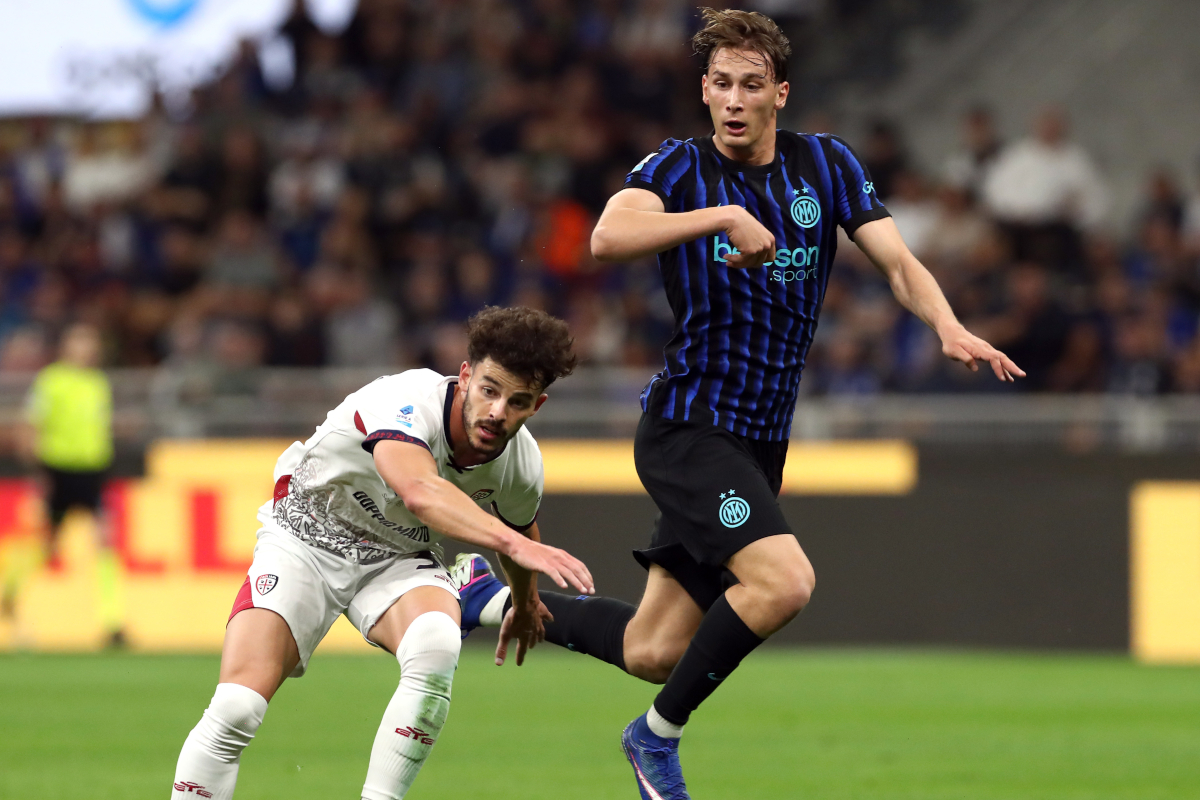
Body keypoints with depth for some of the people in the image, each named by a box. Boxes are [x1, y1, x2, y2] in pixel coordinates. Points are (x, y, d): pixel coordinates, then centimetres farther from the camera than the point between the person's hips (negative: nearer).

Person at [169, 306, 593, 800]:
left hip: (400, 557, 4)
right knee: (236, 709, -20)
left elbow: (516, 524, 12)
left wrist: (525, 603, 30)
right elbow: (420, 493, -56)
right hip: (306, 541, -4)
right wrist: (514, 543, -68)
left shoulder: (522, 468, -14)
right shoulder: (407, 402, -34)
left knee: (436, 647, -32)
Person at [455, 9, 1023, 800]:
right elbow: (608, 236, -26)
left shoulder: (826, 164, 4)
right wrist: (724, 215, -35)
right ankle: (659, 734, -7)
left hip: (760, 442, 5)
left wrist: (949, 326, -22)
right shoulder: (680, 167, -7)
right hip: (688, 427, -5)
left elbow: (900, 264, -2)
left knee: (653, 653, 7)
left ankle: (499, 599, 31)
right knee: (783, 580, -27)